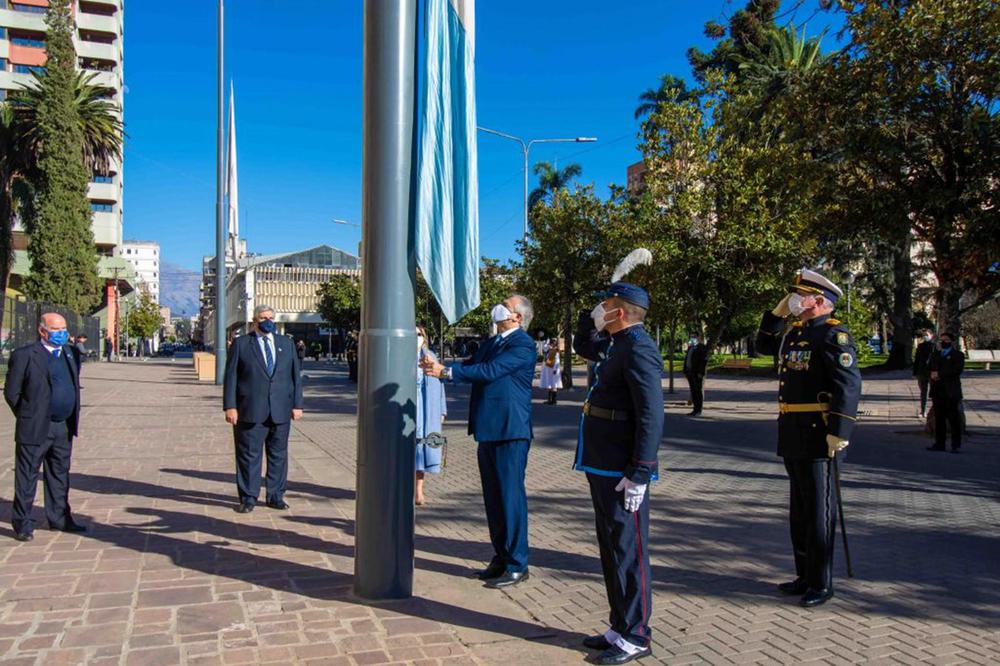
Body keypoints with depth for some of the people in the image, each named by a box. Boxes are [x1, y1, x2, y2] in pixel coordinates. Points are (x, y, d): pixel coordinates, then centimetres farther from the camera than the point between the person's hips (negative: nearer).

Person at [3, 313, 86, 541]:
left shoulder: (69, 352, 11)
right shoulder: (24, 355, -9)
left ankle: (59, 518, 26)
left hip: (63, 428, 6)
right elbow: (11, 392, -6)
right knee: (27, 477, 4)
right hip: (35, 428, -6)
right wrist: (28, 417, -2)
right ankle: (22, 523, 15)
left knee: (60, 474, 15)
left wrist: (73, 418, 13)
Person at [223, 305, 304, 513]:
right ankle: (248, 498, 11)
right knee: (248, 455, 2)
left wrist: (297, 404, 5)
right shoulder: (240, 344, 4)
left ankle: (275, 496, 18)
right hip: (250, 410, -3)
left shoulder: (286, 344, 13)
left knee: (278, 455, 8)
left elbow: (296, 376, 11)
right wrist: (230, 406, -8)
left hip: (281, 410, 3)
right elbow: (231, 376, 0)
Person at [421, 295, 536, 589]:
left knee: (511, 497, -3)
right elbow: (469, 367, 9)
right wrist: (438, 366, -10)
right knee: (493, 498, 15)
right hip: (489, 431, 9)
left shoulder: (522, 345, -12)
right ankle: (501, 558, 27)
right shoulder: (491, 343, 17)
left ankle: (517, 566, 7)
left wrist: (446, 371, -24)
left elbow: (489, 371, -23)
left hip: (510, 432, -9)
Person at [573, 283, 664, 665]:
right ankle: (619, 627, 28)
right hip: (602, 467, 10)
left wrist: (638, 474, -23)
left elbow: (651, 416, -22)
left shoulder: (639, 349, -16)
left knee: (627, 551, 0)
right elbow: (582, 347, 35)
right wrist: (590, 319, 16)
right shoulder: (618, 345, 14)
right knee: (611, 547, 16)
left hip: (621, 472, -10)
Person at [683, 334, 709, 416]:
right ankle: (695, 408, 11)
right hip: (690, 373, 7)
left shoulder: (702, 347, -3)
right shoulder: (690, 347, 20)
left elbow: (704, 360, -11)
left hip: (698, 373, -7)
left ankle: (698, 410, -3)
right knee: (693, 391, 7)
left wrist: (701, 372, -18)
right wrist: (685, 371, 12)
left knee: (699, 391, -5)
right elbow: (686, 359, 20)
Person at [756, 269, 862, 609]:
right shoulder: (794, 332, 14)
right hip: (792, 436, 9)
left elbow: (850, 384, -20)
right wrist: (777, 312, 18)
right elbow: (764, 344, 32)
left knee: (818, 510, 1)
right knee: (799, 510, 16)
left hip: (817, 436, -9)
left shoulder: (833, 334, -13)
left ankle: (821, 584, 13)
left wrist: (839, 431, -24)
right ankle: (805, 576, 29)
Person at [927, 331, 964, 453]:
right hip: (937, 391, 5)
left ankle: (956, 446, 2)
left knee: (954, 419, -2)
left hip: (951, 392, -5)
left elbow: (958, 370, -13)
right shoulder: (935, 355, 19)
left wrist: (939, 374, -14)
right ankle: (939, 444, 13)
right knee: (939, 419, 7)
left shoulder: (958, 355, 1)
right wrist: (932, 374, -8)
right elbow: (929, 367, 14)